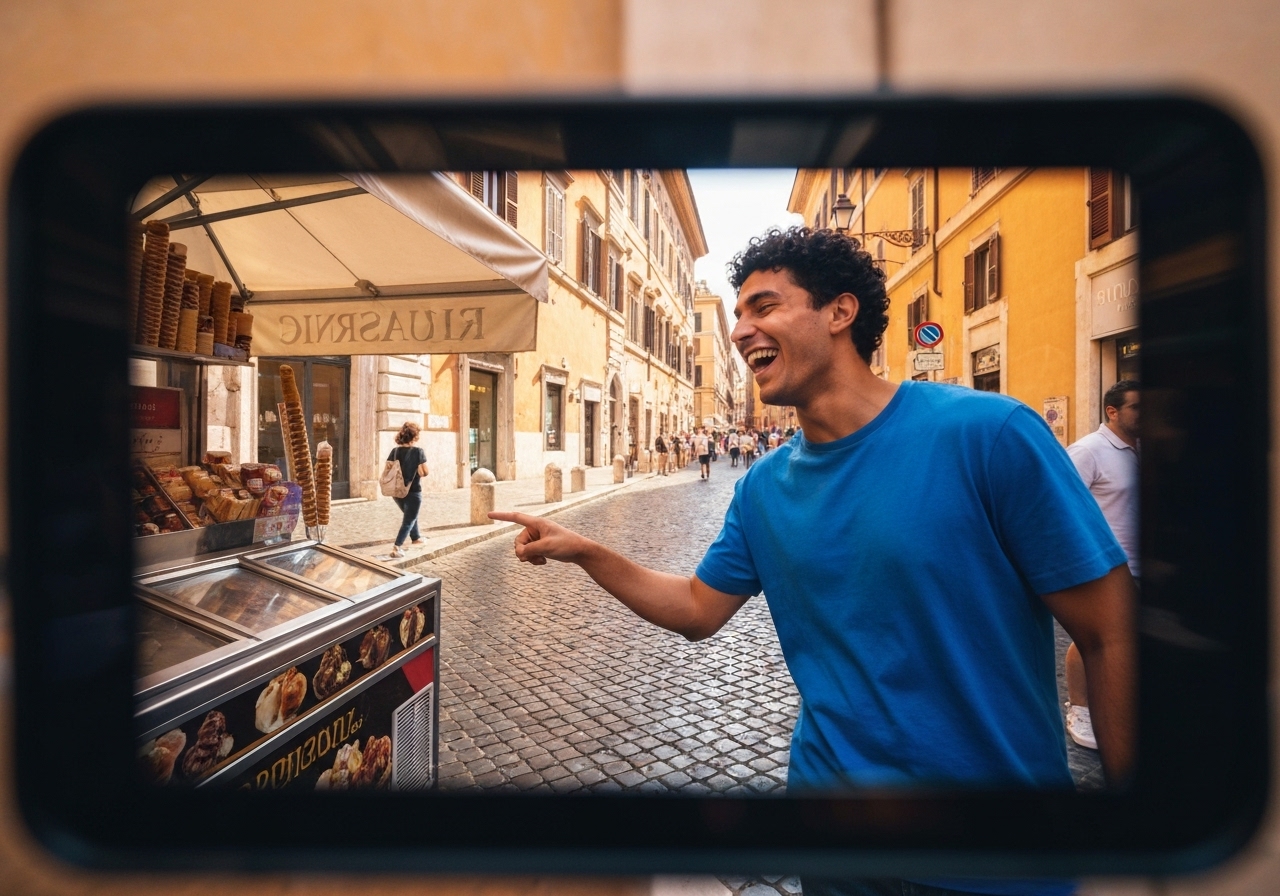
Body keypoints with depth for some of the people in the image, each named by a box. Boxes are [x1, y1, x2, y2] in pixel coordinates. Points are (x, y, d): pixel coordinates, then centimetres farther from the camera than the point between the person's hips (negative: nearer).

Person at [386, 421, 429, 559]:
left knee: (410, 515, 28)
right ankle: (397, 547, -6)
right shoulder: (418, 451, -15)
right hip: (412, 492, -6)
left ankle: (416, 538, 44)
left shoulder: (394, 451, -1)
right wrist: (423, 459, 0)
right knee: (409, 520, 5)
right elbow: (424, 473, -16)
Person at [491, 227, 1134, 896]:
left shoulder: (987, 433, -20)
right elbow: (698, 610, 3)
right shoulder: (762, 488, -5)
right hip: (828, 772, 4)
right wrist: (585, 552, -7)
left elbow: (1111, 637, -14)